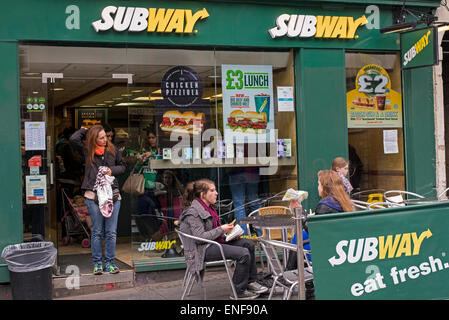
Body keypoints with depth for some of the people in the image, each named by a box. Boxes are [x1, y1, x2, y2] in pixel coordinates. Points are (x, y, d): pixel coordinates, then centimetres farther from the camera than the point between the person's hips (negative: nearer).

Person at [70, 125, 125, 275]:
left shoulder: (112, 150, 10)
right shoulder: (87, 151, 5)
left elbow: (122, 166, 18)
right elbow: (73, 139, -9)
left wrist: (112, 170, -1)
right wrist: (84, 130, 8)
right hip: (93, 196, -2)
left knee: (111, 232, 2)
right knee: (97, 232, 3)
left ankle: (109, 262, 13)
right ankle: (97, 263, 14)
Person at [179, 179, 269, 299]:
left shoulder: (209, 208, 15)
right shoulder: (193, 212, -16)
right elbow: (200, 237, -22)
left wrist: (229, 231, 6)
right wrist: (221, 229, -18)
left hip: (213, 242, 10)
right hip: (202, 250, -10)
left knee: (249, 243, 1)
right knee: (243, 253, -21)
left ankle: (251, 281, 8)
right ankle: (239, 291, -9)